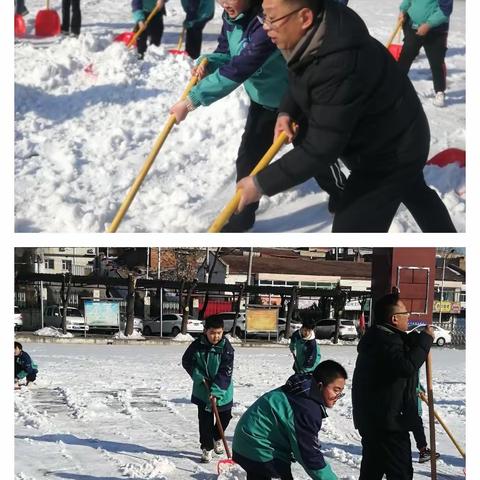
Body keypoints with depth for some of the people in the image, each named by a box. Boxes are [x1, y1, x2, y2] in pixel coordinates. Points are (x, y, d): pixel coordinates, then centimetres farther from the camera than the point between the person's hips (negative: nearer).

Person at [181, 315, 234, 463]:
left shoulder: (226, 347, -18)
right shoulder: (197, 345, -13)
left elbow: (225, 371, -21)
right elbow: (186, 361, 0)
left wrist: (216, 390, -29)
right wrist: (198, 375, -15)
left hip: (222, 391, 0)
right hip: (203, 391, 0)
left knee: (225, 417, 13)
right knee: (205, 420, 0)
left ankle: (217, 438, 40)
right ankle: (207, 448, 11)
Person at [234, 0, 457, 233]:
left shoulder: (339, 67, -41)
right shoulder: (325, 25, -15)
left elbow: (320, 149, -36)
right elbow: (303, 78, 8)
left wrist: (261, 184, -30)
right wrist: (286, 111, -10)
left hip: (389, 155, -10)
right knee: (414, 191, 34)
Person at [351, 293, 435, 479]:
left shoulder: (375, 338, 14)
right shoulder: (386, 341, -19)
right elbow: (407, 365, -35)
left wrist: (417, 339, 7)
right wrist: (426, 338, -24)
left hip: (370, 420, 10)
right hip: (389, 422, -10)